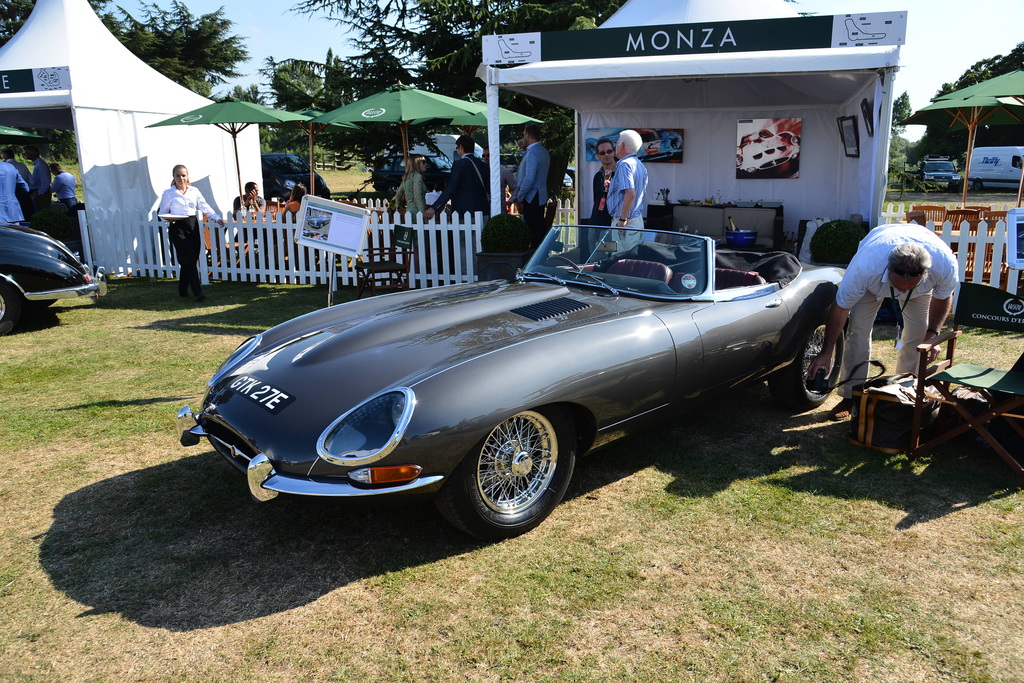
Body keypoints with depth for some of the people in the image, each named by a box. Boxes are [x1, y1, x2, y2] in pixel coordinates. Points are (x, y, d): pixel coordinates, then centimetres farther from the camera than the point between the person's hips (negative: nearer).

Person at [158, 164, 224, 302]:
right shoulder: (168, 193, 0)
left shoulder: (194, 191, 10)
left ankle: (182, 289, 22)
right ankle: (198, 292, -13)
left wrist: (216, 217, -3)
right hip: (178, 228, -4)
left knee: (192, 259, 7)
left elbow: (204, 206, 9)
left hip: (193, 225, 4)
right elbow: (163, 212, 3)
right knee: (189, 260, -11)